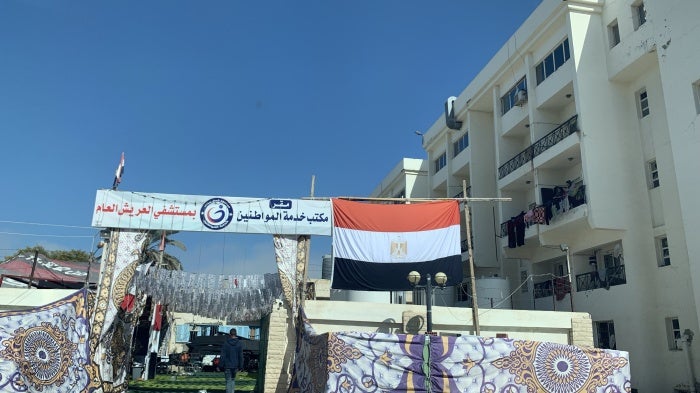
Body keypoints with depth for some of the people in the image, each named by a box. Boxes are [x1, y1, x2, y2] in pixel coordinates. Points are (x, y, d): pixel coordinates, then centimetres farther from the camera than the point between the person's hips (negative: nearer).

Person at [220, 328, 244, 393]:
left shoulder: (226, 343, -8)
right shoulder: (239, 344, -2)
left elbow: (223, 356, -8)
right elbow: (241, 356, 0)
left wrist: (221, 365, -1)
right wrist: (240, 366, 6)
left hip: (227, 366, -2)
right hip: (235, 365, 2)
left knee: (228, 381, 2)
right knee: (233, 379, 18)